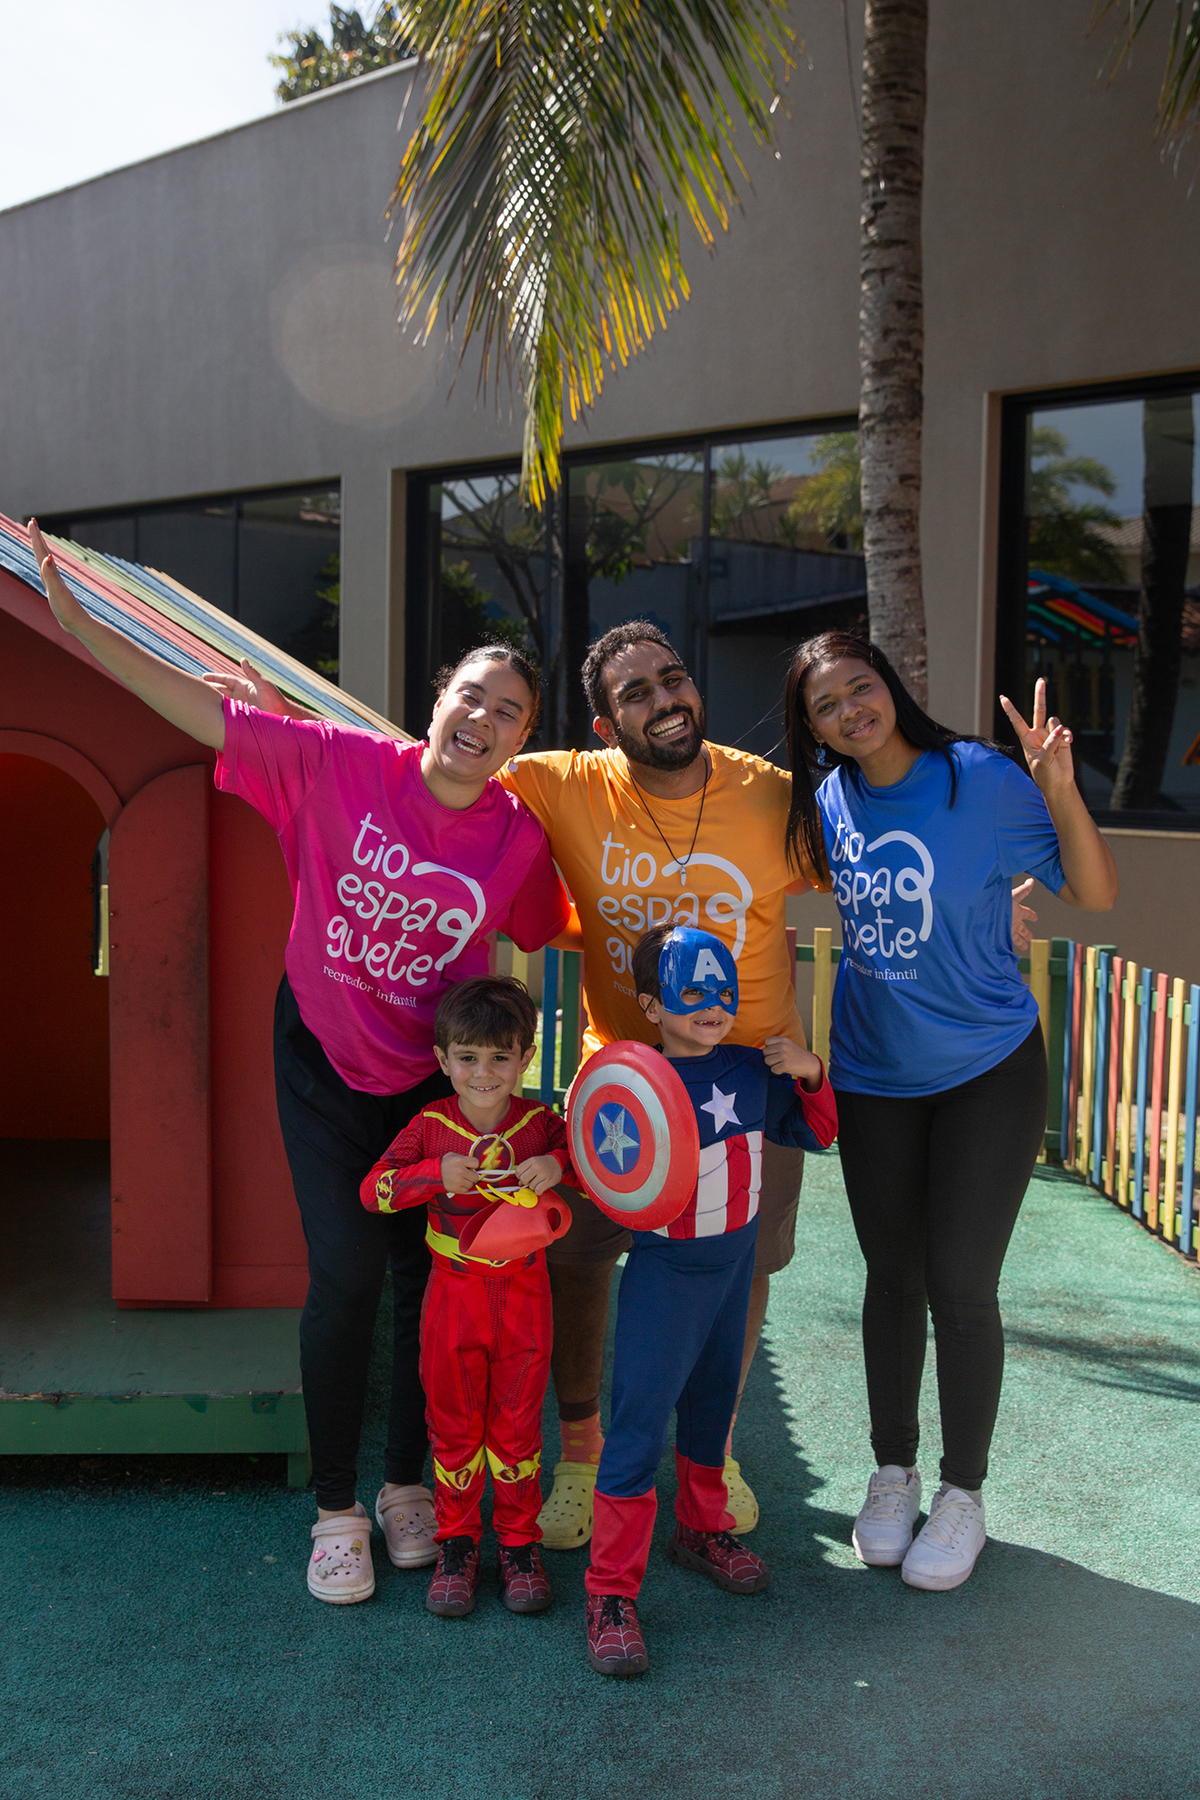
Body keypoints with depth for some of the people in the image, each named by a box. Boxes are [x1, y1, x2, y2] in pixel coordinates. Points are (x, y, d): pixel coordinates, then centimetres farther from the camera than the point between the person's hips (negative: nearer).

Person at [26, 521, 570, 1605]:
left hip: (433, 1077, 2)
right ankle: (336, 1510, 12)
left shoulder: (518, 837, -11)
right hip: (324, 1059, -2)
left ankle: (407, 1484, 28)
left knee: (429, 1275, 6)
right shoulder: (340, 765, -17)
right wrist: (76, 621, -15)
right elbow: (206, 712, -14)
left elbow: (550, 932, 8)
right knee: (348, 1271, -7)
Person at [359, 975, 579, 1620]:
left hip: (523, 1294, 0)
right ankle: (457, 1542, 29)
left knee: (516, 1424, 11)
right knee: (453, 1423, 12)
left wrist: (560, 1165, -23)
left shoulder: (542, 1123, -8)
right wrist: (435, 1174, -27)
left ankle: (519, 1541, 28)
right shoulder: (430, 1126, -8)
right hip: (454, 1293, 0)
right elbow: (373, 1190, -11)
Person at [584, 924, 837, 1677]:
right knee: (638, 1425, -5)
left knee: (713, 1403, 22)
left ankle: (703, 1528, 44)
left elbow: (815, 1133, 10)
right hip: (663, 1272, -6)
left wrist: (811, 1075, -5)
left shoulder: (752, 1071, -3)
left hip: (734, 1261, 6)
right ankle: (612, 1592, 6)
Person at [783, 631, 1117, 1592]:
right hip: (873, 1074, 4)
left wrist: (1060, 788, -30)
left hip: (987, 1070, -3)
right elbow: (797, 870, 17)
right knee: (892, 1278, 12)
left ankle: (963, 1494, 20)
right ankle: (893, 1471, 31)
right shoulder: (828, 800, -4)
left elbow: (1098, 894, -16)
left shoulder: (982, 780, -16)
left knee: (961, 1286, -1)